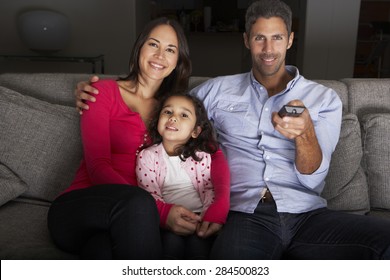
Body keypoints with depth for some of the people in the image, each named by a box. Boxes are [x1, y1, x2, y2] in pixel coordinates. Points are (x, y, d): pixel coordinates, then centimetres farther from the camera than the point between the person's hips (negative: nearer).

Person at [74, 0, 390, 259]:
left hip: (306, 214, 3)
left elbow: (312, 179, 4)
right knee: (232, 257, -39)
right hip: (245, 215, -2)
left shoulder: (324, 98, 13)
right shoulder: (219, 90, 16)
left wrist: (304, 132, -18)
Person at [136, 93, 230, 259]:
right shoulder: (147, 156, 4)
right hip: (167, 220, -1)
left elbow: (209, 188, 8)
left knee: (199, 241, -28)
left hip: (199, 216, 1)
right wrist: (166, 214, -22)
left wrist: (210, 214, -13)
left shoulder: (202, 156, 9)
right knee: (171, 241, -31)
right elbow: (149, 195, -3)